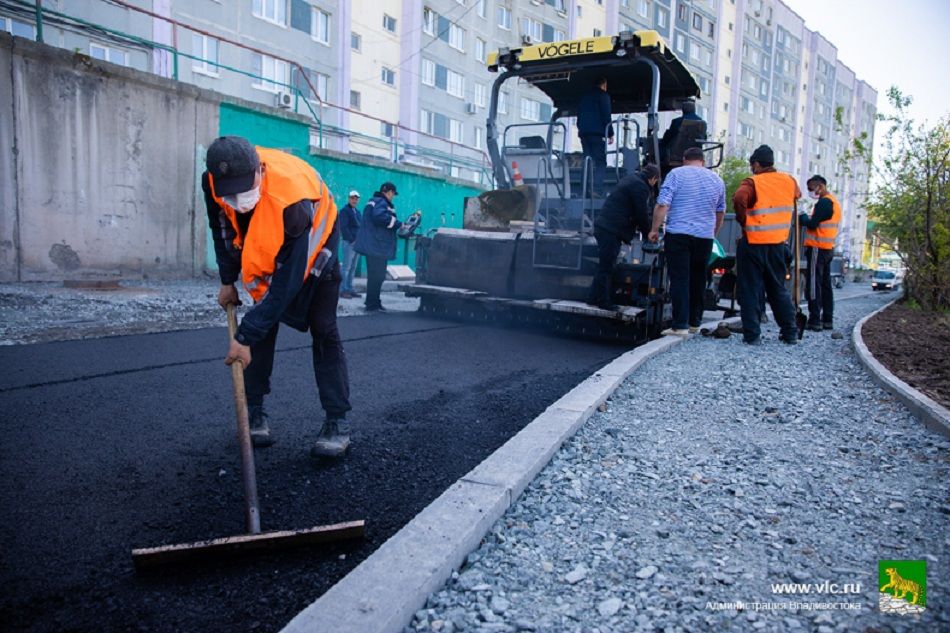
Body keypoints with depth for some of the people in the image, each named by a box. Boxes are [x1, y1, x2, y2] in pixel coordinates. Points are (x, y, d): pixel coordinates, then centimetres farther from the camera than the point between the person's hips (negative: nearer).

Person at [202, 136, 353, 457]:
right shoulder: (213, 181, -26)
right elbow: (222, 229, -2)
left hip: (312, 243, -5)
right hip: (261, 248, 5)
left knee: (323, 330, -11)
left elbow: (286, 282, -39)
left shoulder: (292, 199, -43)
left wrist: (245, 336, -36)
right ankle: (254, 410, 10)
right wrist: (228, 280, 0)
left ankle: (337, 421, -6)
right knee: (261, 327, -3)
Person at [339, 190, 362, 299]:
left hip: (357, 243, 8)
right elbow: (343, 227, -12)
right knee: (346, 267, -8)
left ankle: (349, 288, 13)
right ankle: (343, 290, -6)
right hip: (349, 242, -8)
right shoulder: (344, 210, -4)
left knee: (353, 268, 9)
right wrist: (352, 239, -17)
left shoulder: (357, 212, 20)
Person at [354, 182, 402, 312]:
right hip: (377, 246, -11)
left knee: (376, 275, 16)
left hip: (373, 246, 11)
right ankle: (372, 305, -1)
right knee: (376, 275, -6)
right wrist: (398, 224, -20)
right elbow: (380, 216, -29)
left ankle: (373, 303, 24)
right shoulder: (381, 202, -12)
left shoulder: (374, 201, 21)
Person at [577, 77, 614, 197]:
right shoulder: (603, 96, 1)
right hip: (598, 133, -6)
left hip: (584, 133, 6)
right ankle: (597, 190, -22)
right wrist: (610, 134, -3)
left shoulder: (585, 97, 22)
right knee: (600, 163, -9)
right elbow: (606, 116, -6)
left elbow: (579, 116, 21)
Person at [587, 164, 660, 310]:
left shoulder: (632, 180, 21)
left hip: (604, 226, 10)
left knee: (606, 266, 15)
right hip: (611, 230, -10)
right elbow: (642, 214, -10)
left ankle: (594, 298, 20)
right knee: (606, 267, -5)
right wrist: (648, 234, 4)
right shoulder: (640, 187, -11)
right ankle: (603, 301, 1)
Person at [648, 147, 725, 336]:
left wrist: (655, 229, -2)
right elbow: (720, 212, 23)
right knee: (698, 280, 13)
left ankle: (680, 325, -7)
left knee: (679, 280, -3)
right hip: (705, 237, 4)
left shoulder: (676, 174, -1)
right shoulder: (717, 180, 14)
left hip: (678, 234, -4)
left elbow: (662, 204, -10)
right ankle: (694, 323, 20)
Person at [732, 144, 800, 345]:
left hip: (753, 243, -5)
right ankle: (790, 332, 18)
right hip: (778, 244, 5)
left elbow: (739, 199, -28)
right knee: (778, 289, 16)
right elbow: (797, 195, 28)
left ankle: (751, 333, 2)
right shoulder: (789, 181, 8)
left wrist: (743, 221, -13)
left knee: (749, 290, 3)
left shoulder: (752, 182, -9)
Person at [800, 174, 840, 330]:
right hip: (828, 248, 10)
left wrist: (802, 218, -1)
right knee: (825, 285, 11)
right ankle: (827, 320, 14)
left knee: (814, 285, -8)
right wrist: (807, 219, 7)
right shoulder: (834, 202, 18)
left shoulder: (824, 202, -13)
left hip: (818, 248, -10)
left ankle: (815, 321, -10)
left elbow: (812, 224, -18)